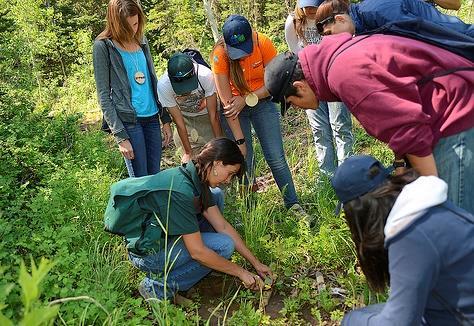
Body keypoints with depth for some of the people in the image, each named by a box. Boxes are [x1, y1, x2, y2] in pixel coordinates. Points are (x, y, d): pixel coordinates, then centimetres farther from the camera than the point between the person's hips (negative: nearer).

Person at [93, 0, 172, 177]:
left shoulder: (141, 40, 11)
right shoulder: (103, 46, -5)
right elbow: (104, 96, -7)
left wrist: (166, 119, 12)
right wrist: (120, 136, -13)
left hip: (152, 117, 6)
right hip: (128, 121, -5)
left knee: (156, 176, 10)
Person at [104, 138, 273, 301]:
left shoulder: (196, 180, -2)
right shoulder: (179, 191, -30)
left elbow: (223, 226, 0)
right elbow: (197, 251, -27)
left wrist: (256, 263, 0)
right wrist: (241, 272, -16)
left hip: (163, 236, 9)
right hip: (147, 253, -9)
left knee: (216, 197, 7)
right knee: (224, 245, -17)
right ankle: (158, 285, -6)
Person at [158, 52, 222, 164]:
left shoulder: (206, 75, -36)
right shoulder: (163, 85, -33)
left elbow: (213, 116, -26)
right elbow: (179, 122, -24)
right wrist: (188, 152, -19)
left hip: (205, 114, 0)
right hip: (184, 116, 1)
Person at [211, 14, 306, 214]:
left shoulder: (263, 44, -19)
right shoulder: (220, 55, -24)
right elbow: (227, 101, -24)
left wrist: (247, 99, -22)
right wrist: (240, 139, -24)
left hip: (262, 102, 1)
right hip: (235, 108, -1)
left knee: (277, 158, -1)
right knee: (244, 161, -3)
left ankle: (293, 204, 11)